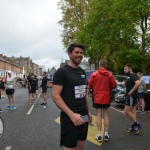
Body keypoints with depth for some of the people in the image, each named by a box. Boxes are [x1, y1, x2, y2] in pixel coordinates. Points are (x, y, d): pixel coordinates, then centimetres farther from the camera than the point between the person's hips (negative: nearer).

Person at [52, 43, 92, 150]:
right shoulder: (62, 71, -13)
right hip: (70, 116, -7)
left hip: (83, 115, 7)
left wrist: (88, 111, 17)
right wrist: (71, 114, -27)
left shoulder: (82, 72, 10)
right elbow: (55, 96, -20)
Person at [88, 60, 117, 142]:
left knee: (99, 115, 5)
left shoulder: (94, 74, -8)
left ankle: (99, 135, 5)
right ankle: (106, 134, 13)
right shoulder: (110, 75, -5)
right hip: (106, 98, 1)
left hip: (97, 98, -1)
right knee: (106, 115, 10)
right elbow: (114, 85, -3)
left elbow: (90, 84, -5)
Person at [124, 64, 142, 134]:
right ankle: (134, 127, 19)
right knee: (132, 111, 12)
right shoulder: (129, 76, 16)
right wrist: (125, 83, 8)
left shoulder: (133, 75, -15)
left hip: (131, 96, -10)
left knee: (126, 111, -10)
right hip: (129, 96, 10)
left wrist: (132, 91, -26)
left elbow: (138, 83, -32)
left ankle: (137, 124, -2)